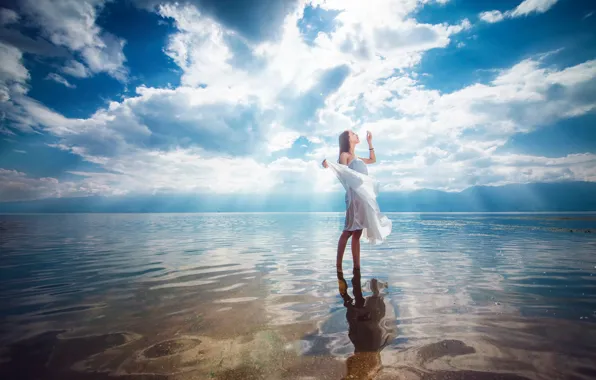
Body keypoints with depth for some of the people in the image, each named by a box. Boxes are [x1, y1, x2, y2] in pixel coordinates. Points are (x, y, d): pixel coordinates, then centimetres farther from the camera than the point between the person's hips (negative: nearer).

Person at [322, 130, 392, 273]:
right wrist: (329, 166, -28)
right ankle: (338, 265, -8)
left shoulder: (357, 158, 26)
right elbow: (343, 173, -10)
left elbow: (373, 160, 38)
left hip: (364, 195, 8)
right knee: (348, 231, -12)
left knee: (357, 233, 5)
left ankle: (357, 266, 7)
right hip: (355, 195, -8)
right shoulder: (345, 155, 3)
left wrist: (369, 142, 34)